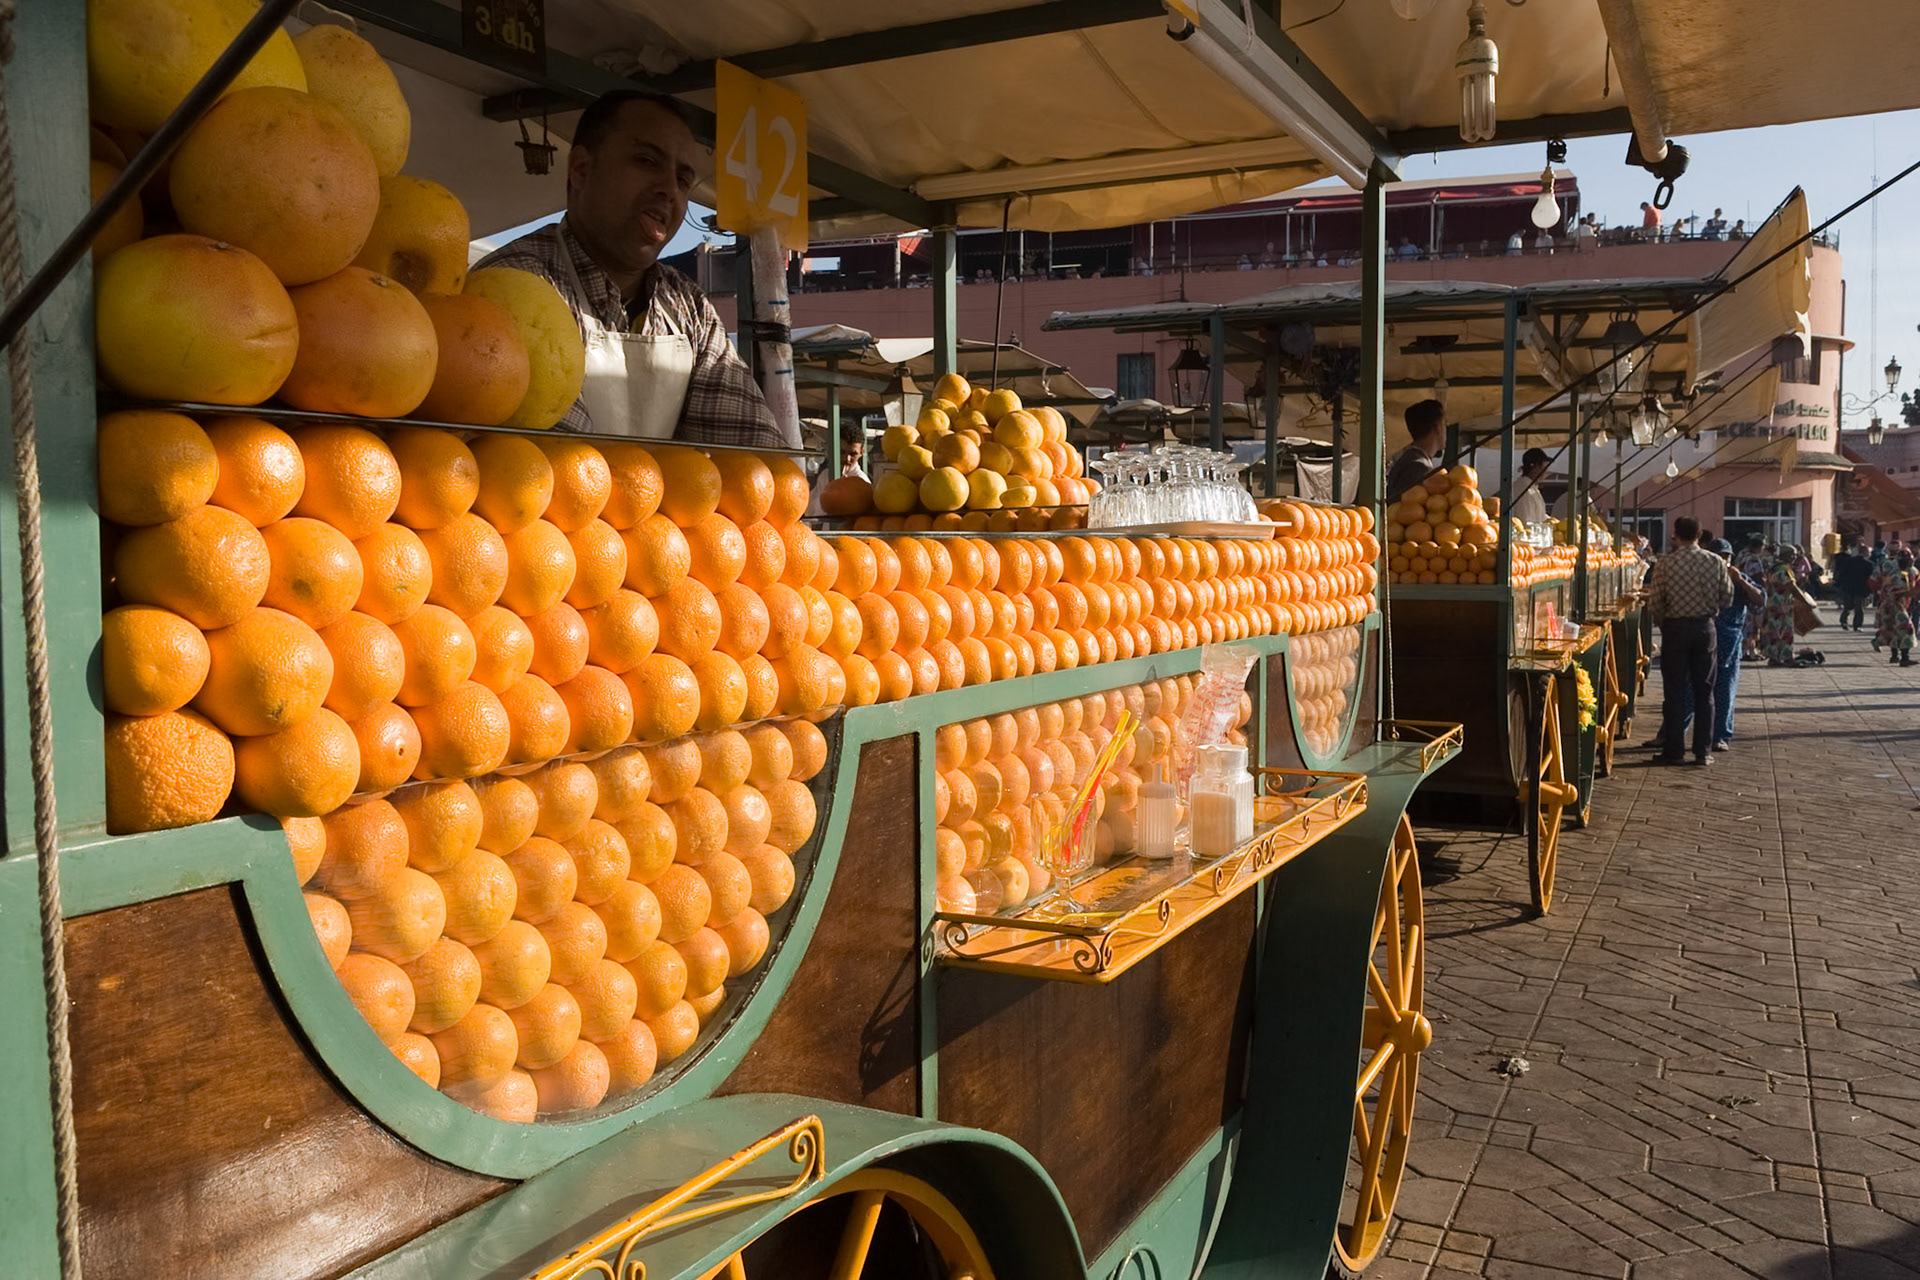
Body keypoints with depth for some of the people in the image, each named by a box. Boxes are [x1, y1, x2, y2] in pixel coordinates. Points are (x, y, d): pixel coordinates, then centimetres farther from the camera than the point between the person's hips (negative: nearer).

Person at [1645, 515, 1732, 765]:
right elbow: (1727, 598, 2)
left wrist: (1662, 622, 10)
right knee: (1704, 691, 9)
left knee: (1674, 691, 4)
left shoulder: (1664, 563, -10)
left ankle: (1672, 751, 6)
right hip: (1705, 626, 2)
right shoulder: (1715, 562, -3)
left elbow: (1655, 604, -9)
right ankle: (1703, 751, 11)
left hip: (1675, 627, -2)